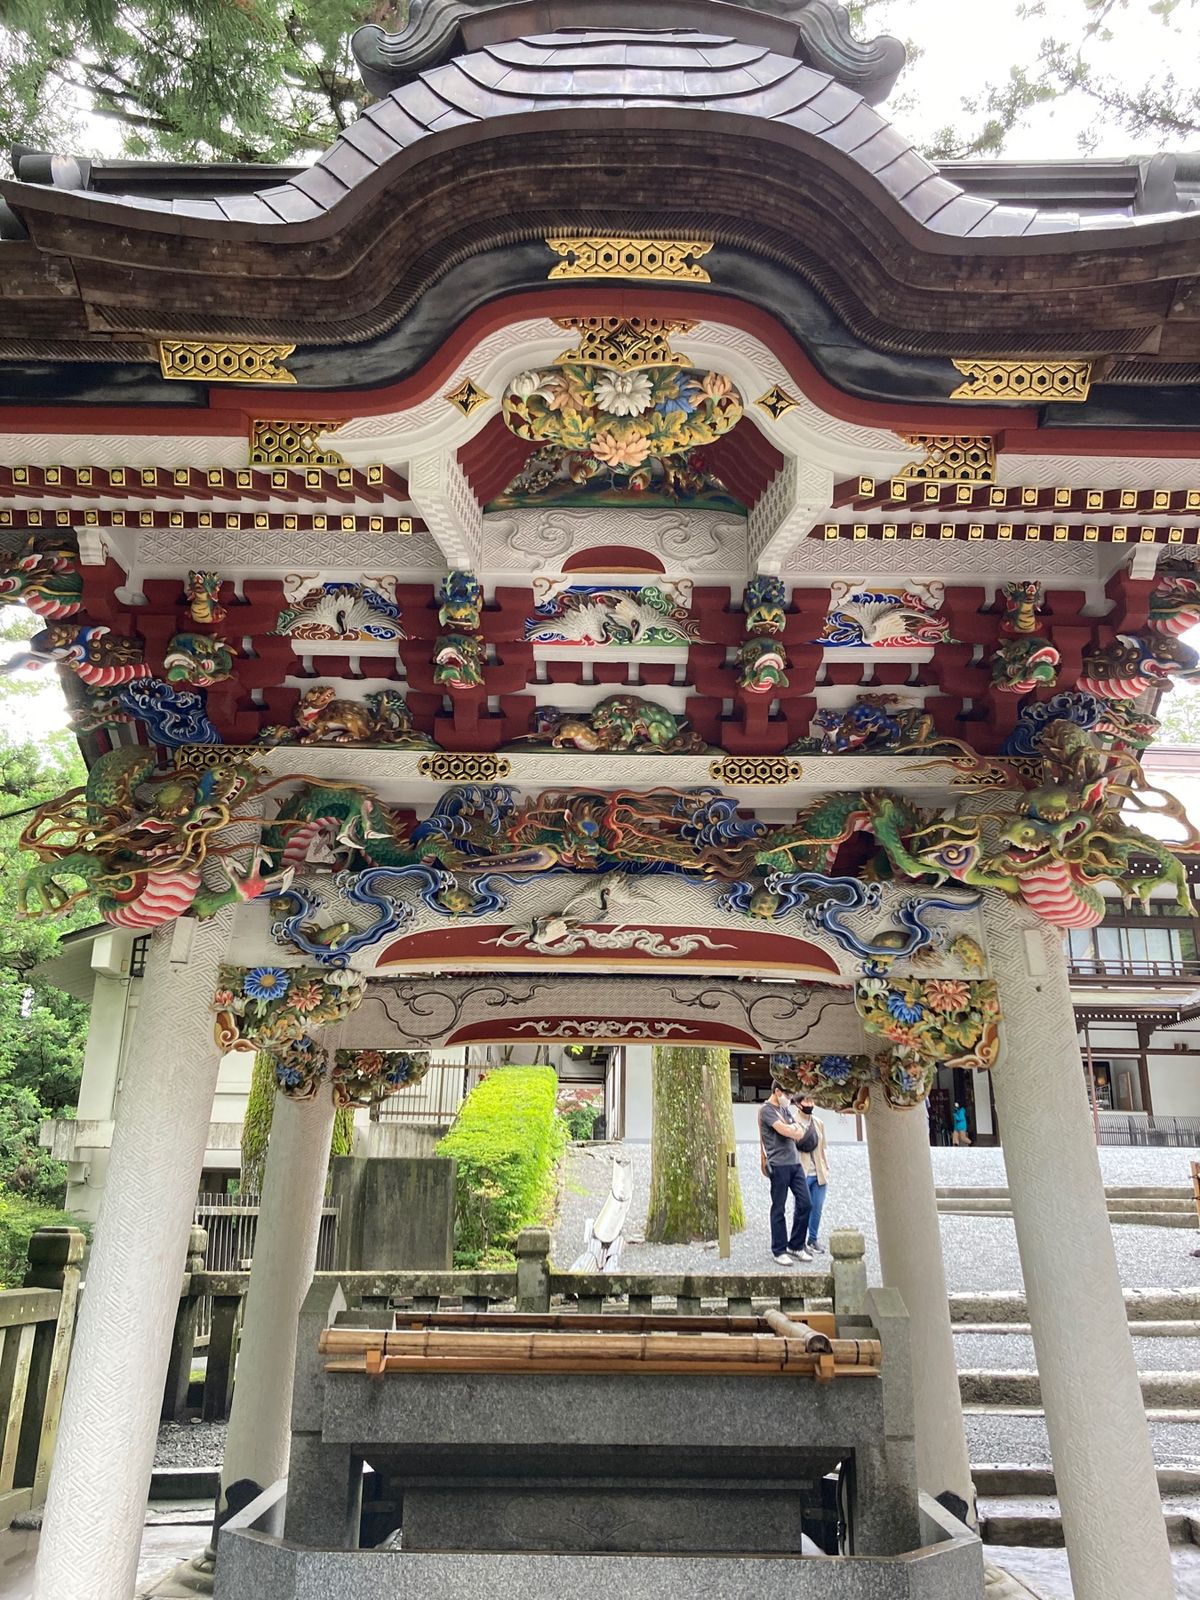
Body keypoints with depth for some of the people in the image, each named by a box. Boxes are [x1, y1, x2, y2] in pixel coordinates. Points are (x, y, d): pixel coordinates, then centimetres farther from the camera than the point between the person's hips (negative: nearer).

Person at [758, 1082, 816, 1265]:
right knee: (779, 1209, 0)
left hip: (795, 1162, 8)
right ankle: (779, 1251, 10)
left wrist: (794, 1129, -8)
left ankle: (795, 1246, 19)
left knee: (805, 1203, 6)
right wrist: (797, 1131, 1)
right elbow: (785, 1131, -18)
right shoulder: (766, 1110, -10)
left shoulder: (785, 1109, 17)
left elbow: (800, 1130, 14)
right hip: (779, 1165, -8)